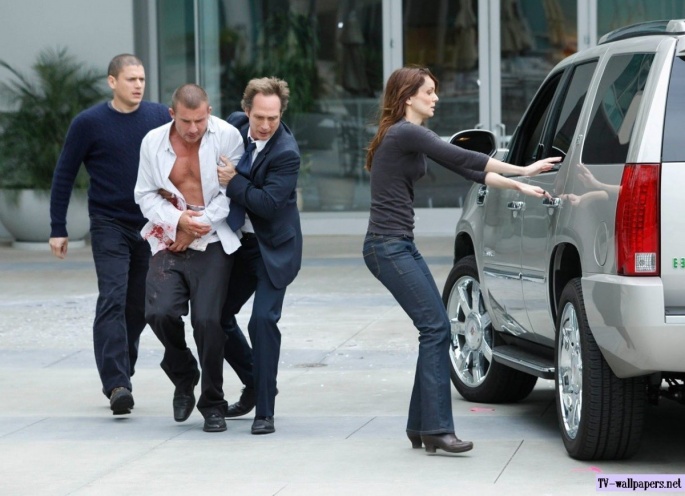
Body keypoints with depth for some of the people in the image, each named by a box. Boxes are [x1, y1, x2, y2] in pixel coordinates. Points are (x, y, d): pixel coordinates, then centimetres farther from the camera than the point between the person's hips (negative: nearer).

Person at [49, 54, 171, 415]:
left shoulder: (159, 118, 1)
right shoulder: (89, 123, -5)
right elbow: (64, 175, 1)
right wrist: (58, 229, 0)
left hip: (151, 226, 3)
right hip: (109, 226, -3)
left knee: (138, 306, 7)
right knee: (112, 301, -15)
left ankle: (121, 374, 22)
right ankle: (116, 385, -19)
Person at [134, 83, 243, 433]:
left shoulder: (227, 137, -5)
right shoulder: (153, 142, 4)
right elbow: (145, 195, 9)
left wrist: (195, 229, -9)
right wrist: (178, 220, -9)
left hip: (213, 244, -3)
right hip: (169, 243, 3)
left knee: (207, 320, -13)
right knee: (160, 313, -15)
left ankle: (212, 405, 4)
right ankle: (184, 377, 16)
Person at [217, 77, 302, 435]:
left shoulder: (286, 153, -22)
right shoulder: (235, 125, -3)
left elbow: (269, 203, -27)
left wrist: (234, 182, -23)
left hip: (272, 248, -7)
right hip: (238, 241, 7)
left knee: (263, 321, -16)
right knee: (217, 316, 13)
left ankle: (265, 412, -9)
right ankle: (255, 384, 35)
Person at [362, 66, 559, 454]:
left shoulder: (412, 136, 18)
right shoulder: (405, 133, -12)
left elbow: (466, 170, 16)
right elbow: (462, 159, -18)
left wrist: (518, 186, 9)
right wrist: (523, 170, -16)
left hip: (402, 246, 10)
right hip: (388, 247, -10)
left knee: (435, 329, 7)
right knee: (436, 327, -12)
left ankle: (422, 426, 11)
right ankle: (436, 429, -12)